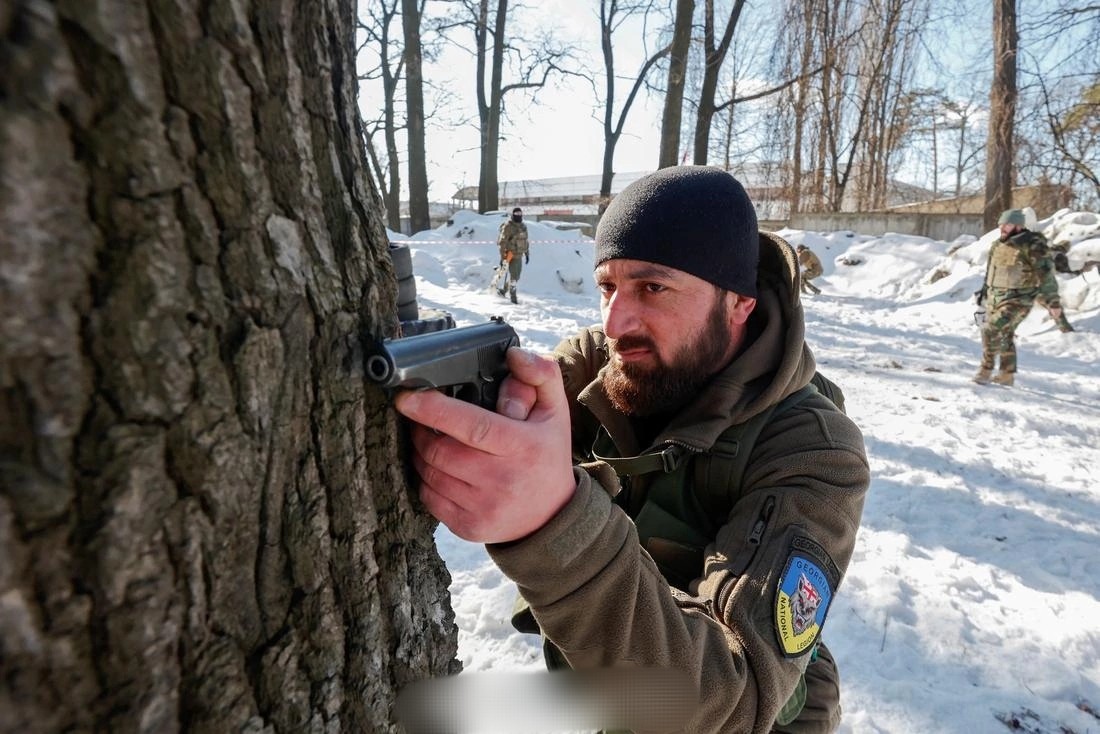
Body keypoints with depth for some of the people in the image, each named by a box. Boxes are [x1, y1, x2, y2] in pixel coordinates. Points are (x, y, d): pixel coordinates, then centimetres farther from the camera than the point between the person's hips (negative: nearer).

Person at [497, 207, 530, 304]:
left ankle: (502, 289, 31)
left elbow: (525, 241, 21)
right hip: (511, 255, -8)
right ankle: (513, 297, 4)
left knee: (516, 277, 12)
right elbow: (502, 243, -14)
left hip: (519, 256, 8)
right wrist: (502, 257, -17)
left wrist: (527, 253, 18)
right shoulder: (508, 227, -13)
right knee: (513, 276, -7)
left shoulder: (523, 226, 11)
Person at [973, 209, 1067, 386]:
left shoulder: (1033, 246, -13)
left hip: (1017, 300, -8)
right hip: (995, 298, 8)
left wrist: (1053, 303, -13)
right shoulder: (998, 244, 9)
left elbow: (1046, 275, -13)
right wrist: (984, 291, 25)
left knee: (992, 330, -19)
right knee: (1004, 336, 14)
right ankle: (1007, 375, 25)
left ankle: (986, 370, -8)